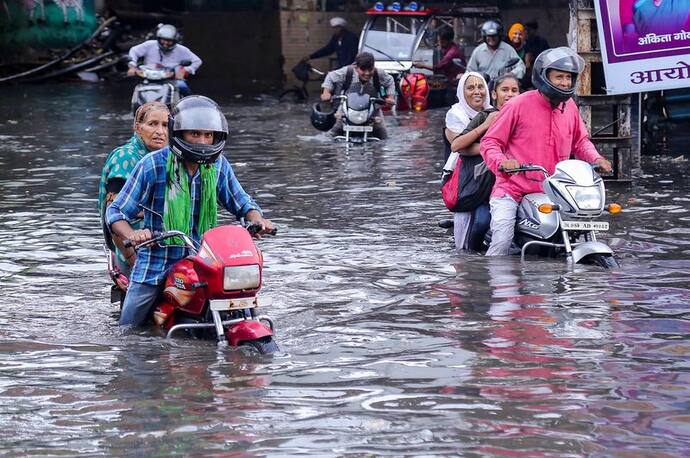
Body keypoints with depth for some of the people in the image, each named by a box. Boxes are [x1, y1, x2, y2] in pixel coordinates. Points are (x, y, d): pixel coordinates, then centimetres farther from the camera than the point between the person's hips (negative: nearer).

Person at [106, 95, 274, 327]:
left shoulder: (218, 165, 1)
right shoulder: (152, 165, -10)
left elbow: (241, 202, 15)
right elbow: (116, 211, -7)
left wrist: (257, 219, -8)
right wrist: (132, 235, -28)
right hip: (156, 263, -2)